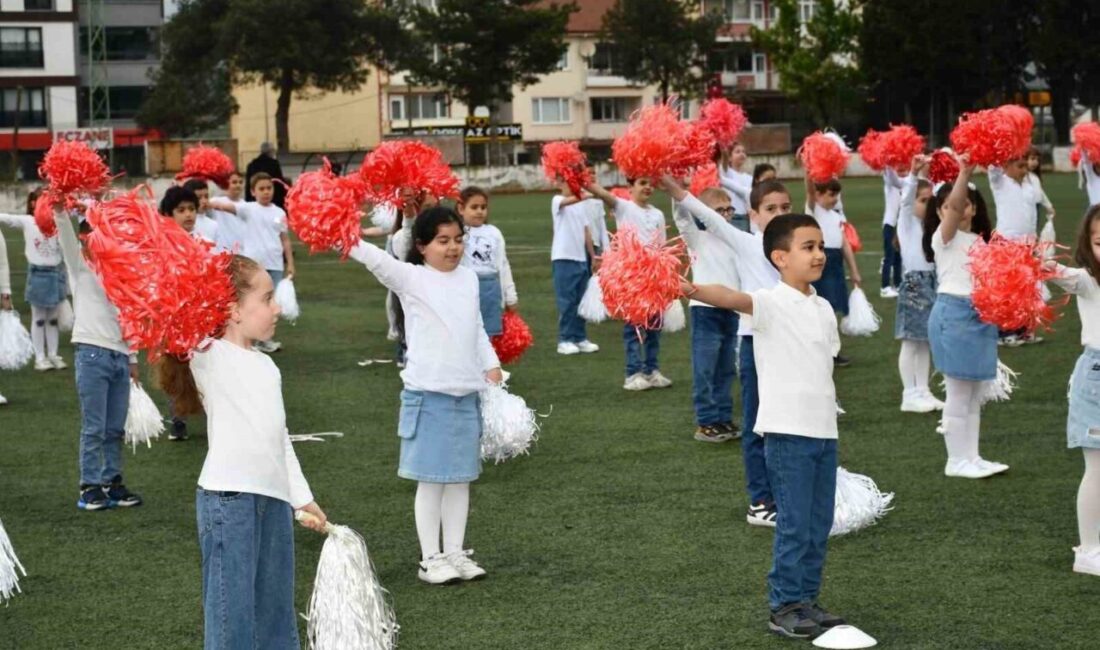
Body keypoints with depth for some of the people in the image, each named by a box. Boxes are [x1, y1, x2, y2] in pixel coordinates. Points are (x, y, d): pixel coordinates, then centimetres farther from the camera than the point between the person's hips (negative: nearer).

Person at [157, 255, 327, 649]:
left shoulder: (266, 366, 17)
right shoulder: (208, 356, -5)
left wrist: (302, 497, 26)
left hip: (275, 499, 8)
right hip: (228, 498, -8)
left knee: (277, 617, 14)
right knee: (231, 616, -4)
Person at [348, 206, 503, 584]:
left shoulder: (469, 279, 11)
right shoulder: (411, 278, -6)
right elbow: (374, 258, -21)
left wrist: (491, 368, 9)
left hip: (467, 393, 5)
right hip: (429, 394, -5)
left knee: (460, 478, 11)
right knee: (431, 479, 1)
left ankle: (455, 554, 21)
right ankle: (430, 559, 10)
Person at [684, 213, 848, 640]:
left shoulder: (823, 309, 12)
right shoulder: (772, 304, -10)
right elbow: (733, 299, -30)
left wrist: (828, 418, 13)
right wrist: (693, 290, -50)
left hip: (824, 430, 7)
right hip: (787, 431, -7)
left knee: (819, 525, 11)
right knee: (794, 525, -3)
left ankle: (807, 600, 23)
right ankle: (783, 607, 8)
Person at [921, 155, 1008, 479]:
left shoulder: (981, 241, 15)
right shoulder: (944, 237, -6)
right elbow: (953, 206, -25)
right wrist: (964, 172, -37)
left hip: (981, 317, 7)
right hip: (953, 314, -7)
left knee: (975, 394, 12)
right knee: (959, 393, -3)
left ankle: (972, 457, 19)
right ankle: (957, 461, 5)